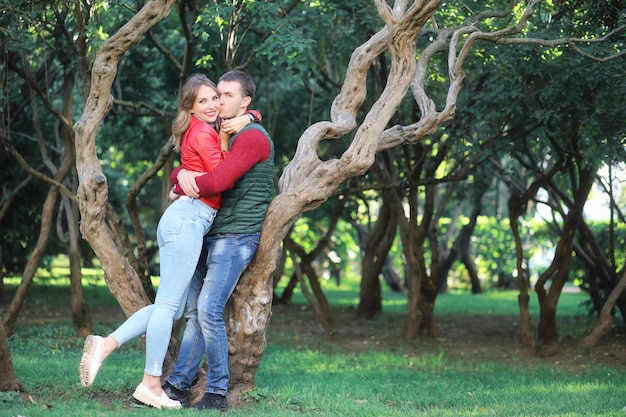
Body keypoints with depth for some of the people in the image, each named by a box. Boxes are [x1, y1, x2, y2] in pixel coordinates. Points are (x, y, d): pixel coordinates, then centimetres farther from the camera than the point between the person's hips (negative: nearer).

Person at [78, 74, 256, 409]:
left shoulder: (201, 131, 19)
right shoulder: (203, 134, -7)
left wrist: (247, 116, 16)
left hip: (179, 219, 10)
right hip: (189, 220, -10)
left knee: (171, 306, 11)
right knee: (169, 304, -6)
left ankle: (106, 344, 3)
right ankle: (151, 385, -2)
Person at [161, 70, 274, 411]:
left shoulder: (252, 137, -11)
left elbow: (218, 181, -22)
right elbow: (176, 174, 15)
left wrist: (182, 189, -5)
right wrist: (181, 174, -11)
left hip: (236, 238, -9)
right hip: (210, 236, 9)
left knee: (209, 310, -16)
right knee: (195, 312, 6)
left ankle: (218, 392, -10)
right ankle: (178, 386, 7)